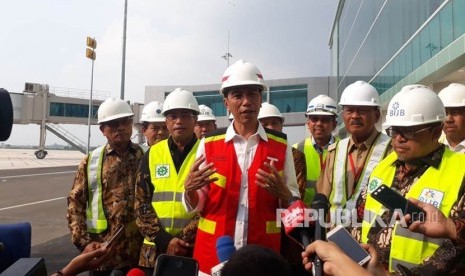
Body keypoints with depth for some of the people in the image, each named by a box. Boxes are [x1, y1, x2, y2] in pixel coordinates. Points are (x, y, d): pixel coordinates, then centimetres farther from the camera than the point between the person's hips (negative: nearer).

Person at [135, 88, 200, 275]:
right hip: (155, 249, 2)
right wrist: (165, 240, -8)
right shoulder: (153, 153, 5)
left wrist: (184, 240, -13)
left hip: (195, 248, -2)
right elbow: (141, 203, 2)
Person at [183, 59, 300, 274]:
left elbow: (293, 203, 1)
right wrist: (190, 189, -20)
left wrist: (281, 192, -19)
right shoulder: (208, 144, -2)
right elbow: (196, 206, 1)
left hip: (263, 252, 0)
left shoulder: (280, 144, -1)